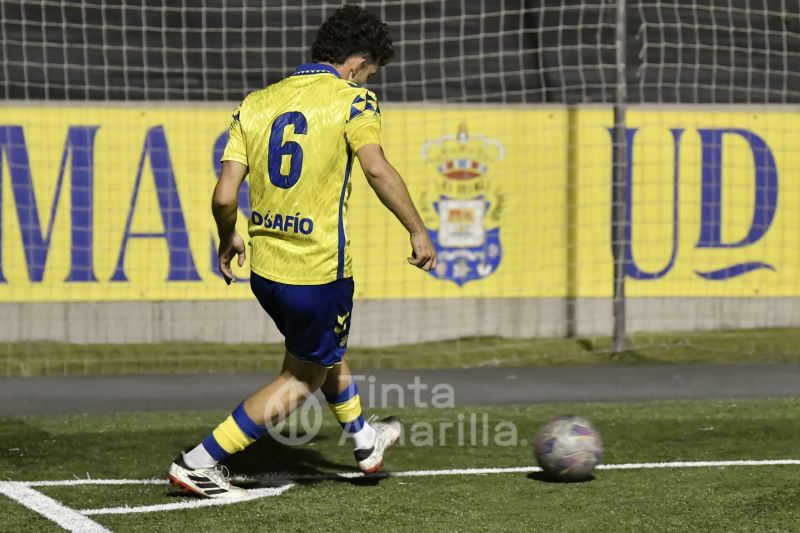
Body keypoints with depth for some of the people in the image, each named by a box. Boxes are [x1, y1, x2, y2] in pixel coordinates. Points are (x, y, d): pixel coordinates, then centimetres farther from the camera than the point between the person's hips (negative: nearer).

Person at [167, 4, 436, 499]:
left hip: (265, 267, 6)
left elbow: (225, 196, -2)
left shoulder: (256, 104, 4)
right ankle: (200, 463, 8)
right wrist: (418, 231, -18)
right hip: (321, 271, -6)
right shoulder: (351, 100, -9)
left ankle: (365, 439, 50)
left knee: (326, 351, 30)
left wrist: (229, 239, 16)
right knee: (304, 377, 13)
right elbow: (377, 168, -26)